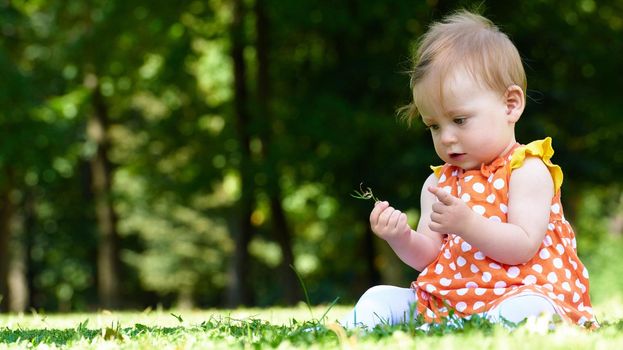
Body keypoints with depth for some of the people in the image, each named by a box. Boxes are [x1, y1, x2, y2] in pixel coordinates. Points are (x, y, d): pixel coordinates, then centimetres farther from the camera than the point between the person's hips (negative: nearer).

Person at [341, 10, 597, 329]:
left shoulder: (527, 170, -3)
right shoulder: (439, 182, 17)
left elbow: (523, 247, -14)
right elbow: (428, 257, 12)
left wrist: (467, 224, -28)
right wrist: (402, 238, -11)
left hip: (515, 293, -7)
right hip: (445, 300, 7)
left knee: (524, 308, -39)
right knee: (380, 298, -1)